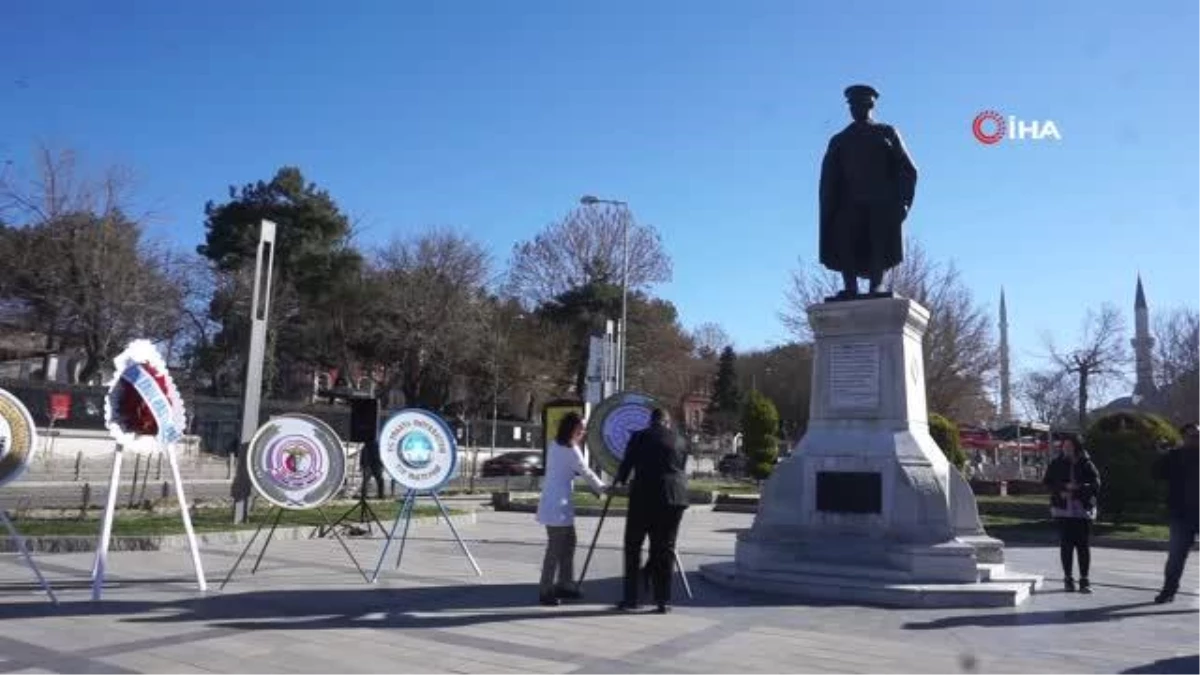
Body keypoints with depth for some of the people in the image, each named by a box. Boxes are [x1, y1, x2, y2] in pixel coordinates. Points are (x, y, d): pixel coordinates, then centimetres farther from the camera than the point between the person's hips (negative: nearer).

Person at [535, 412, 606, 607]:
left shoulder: (556, 445, 13)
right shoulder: (570, 449, -13)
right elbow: (586, 472, -7)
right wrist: (602, 488, 4)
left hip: (557, 503, 9)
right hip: (558, 504, -9)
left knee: (568, 543, 15)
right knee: (555, 548, -5)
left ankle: (564, 585, 22)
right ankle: (545, 592, -1)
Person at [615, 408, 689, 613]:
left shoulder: (640, 437, 3)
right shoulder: (678, 440, 9)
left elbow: (626, 464, 8)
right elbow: (682, 469, 12)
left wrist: (619, 481, 27)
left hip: (644, 496, -2)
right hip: (674, 497, 2)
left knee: (633, 546, 8)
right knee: (665, 548, 9)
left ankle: (630, 598, 8)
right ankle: (664, 600, 9)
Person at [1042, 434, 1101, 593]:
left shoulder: (1087, 465, -1)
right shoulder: (1056, 464, 4)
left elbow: (1096, 485, -6)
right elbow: (1047, 482, 4)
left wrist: (1076, 489, -19)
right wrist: (1063, 489, -13)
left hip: (1083, 510, -1)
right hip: (1063, 510, 1)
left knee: (1084, 545, 2)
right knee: (1066, 544, 4)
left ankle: (1084, 579, 10)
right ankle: (1068, 578, 13)